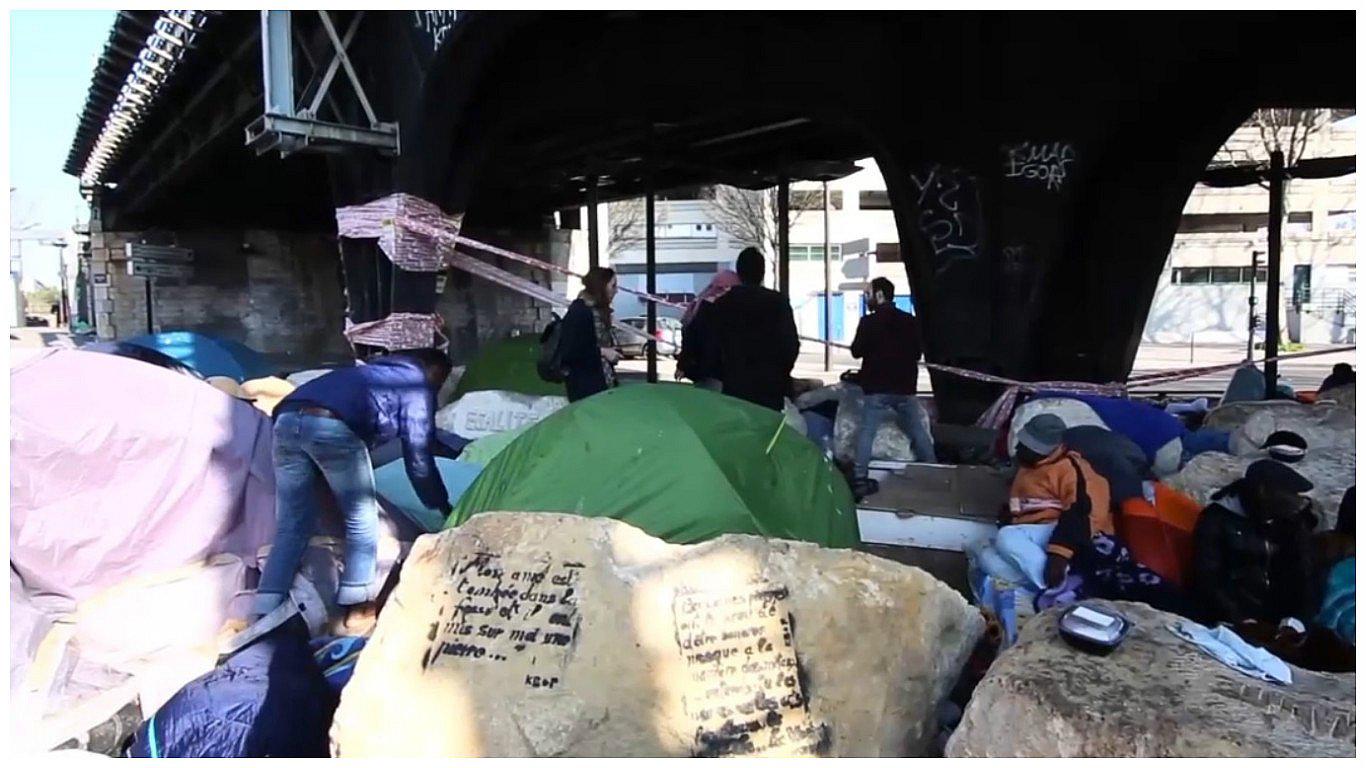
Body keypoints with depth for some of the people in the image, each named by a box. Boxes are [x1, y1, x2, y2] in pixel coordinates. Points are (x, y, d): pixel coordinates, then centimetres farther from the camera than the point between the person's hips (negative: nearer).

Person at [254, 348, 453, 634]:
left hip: (288, 419, 7)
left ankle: (265, 613, 11)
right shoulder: (417, 385, 18)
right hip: (333, 426, -7)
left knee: (292, 525, 13)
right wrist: (443, 507, 23)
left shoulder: (376, 369, 38)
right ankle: (357, 607, 9)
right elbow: (418, 456, 13)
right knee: (362, 520, 9)